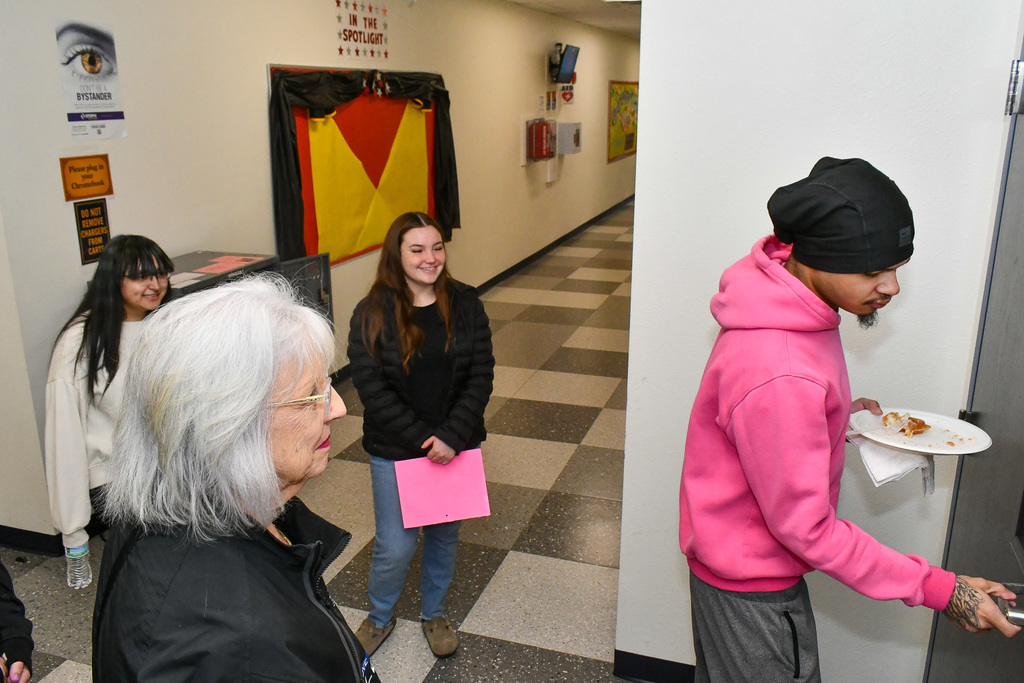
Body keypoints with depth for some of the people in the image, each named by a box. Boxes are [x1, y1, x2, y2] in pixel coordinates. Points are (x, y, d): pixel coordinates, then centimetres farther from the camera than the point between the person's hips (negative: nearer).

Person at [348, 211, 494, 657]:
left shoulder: (465, 305, -4)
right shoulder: (372, 314, -11)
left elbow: (481, 375, -6)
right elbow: (371, 388, -14)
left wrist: (451, 436, -17)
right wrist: (423, 439, -19)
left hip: (456, 446, 3)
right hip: (394, 452, -2)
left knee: (444, 537, 18)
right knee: (395, 548, 4)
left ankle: (434, 614, 44)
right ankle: (380, 617, 36)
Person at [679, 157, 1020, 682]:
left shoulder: (791, 306, -6)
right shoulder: (778, 375, -37)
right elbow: (805, 527, -28)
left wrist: (840, 417, -1)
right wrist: (937, 589, -22)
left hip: (746, 555, 9)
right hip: (750, 582, -9)